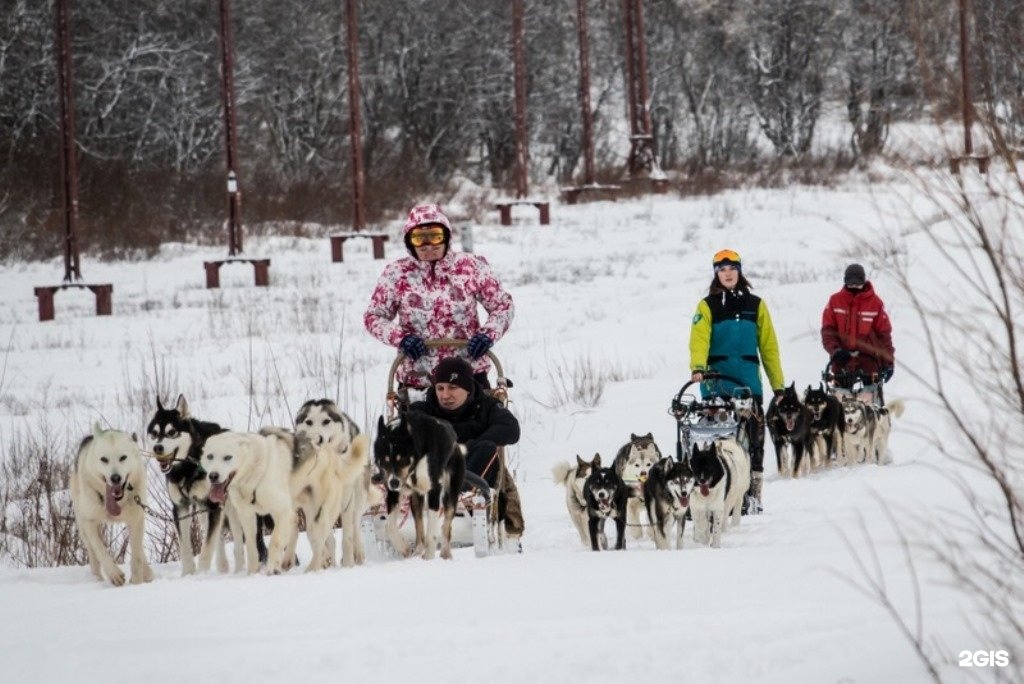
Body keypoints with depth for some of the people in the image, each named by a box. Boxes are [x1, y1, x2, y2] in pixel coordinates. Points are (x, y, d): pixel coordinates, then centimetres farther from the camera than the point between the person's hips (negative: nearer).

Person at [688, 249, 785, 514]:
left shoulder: (755, 305, 12)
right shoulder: (708, 306, 6)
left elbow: (768, 345, 12)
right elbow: (699, 338, -10)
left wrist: (778, 383, 7)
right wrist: (698, 367, -29)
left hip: (749, 379, 2)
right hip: (717, 381, -2)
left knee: (754, 435, -5)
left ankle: (753, 495, 0)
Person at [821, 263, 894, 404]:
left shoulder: (875, 302, 1)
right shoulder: (835, 301, 4)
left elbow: (884, 333, 2)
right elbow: (827, 329, 4)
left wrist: (888, 361, -2)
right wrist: (834, 349, -13)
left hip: (869, 357, -1)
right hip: (843, 357, 1)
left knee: (873, 393, -6)